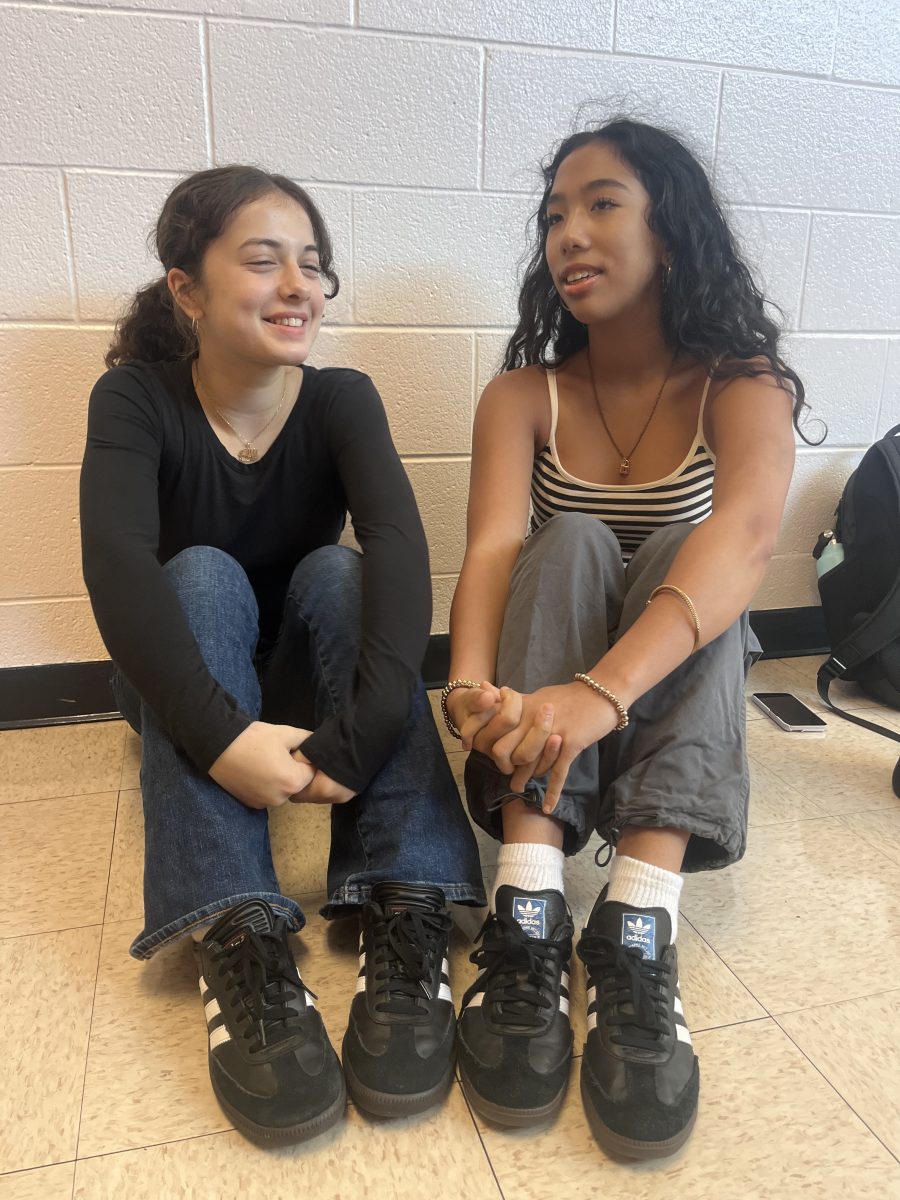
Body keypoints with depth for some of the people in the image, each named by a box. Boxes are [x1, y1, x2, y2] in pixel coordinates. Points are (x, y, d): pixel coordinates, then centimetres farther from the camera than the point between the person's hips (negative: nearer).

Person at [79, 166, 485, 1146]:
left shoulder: (341, 400, -10)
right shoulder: (135, 399, -13)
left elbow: (397, 543, -29)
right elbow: (117, 566, -32)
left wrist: (366, 723, -46)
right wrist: (221, 736, -47)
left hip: (305, 679, 1)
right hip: (185, 690, 0)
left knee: (337, 570, -27)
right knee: (204, 574, -28)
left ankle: (404, 917, -36)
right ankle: (237, 941, -42)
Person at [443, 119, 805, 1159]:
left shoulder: (742, 386, -9)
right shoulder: (523, 395, -3)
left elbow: (745, 535, -31)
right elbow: (493, 545, -21)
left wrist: (603, 690, -49)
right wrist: (472, 685, -43)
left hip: (680, 680, -1)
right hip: (547, 692, 1)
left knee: (676, 549, -27)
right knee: (572, 539, -25)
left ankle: (635, 936, -41)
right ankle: (527, 918, -39)